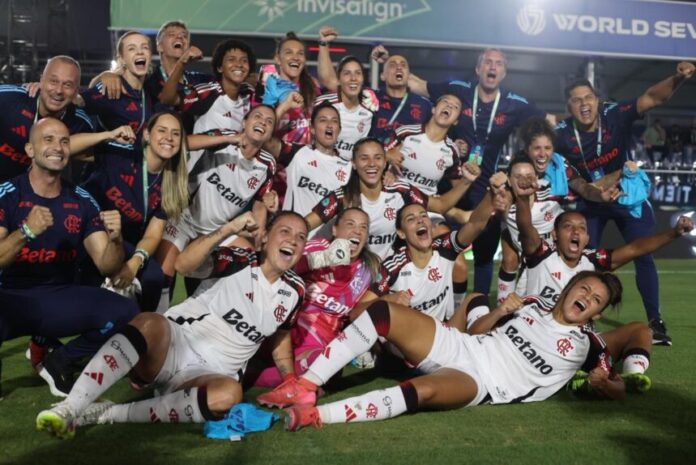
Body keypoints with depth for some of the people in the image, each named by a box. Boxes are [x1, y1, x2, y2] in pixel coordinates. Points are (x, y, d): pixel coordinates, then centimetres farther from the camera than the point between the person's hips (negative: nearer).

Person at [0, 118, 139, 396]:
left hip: (60, 298, 4)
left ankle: (60, 363, 4)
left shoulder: (82, 200, 1)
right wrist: (26, 232, -36)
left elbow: (106, 267, -2)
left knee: (125, 313, -22)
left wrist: (115, 239, -23)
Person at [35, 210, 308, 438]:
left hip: (208, 376, 2)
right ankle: (69, 409, -39)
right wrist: (228, 230, -27)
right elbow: (183, 265, -20)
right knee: (151, 323, -36)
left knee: (228, 393, -34)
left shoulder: (294, 291, 9)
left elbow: (282, 339, 21)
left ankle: (110, 413, -29)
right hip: (172, 345, -2)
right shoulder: (239, 260, -3)